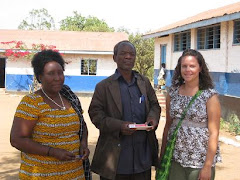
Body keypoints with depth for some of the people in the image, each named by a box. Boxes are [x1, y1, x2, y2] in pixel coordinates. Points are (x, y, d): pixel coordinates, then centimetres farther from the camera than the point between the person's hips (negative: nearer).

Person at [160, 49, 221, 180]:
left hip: (200, 161, -3)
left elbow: (213, 133, -9)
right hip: (175, 158, 3)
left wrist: (208, 166, -12)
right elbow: (168, 125, 9)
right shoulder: (173, 93, 3)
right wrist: (162, 155, 8)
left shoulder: (210, 96, -8)